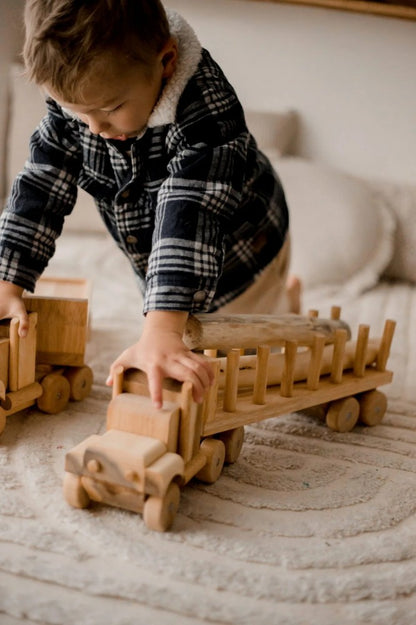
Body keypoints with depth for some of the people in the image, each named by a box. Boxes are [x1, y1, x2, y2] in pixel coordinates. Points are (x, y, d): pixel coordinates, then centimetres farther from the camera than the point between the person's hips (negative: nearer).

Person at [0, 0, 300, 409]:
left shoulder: (208, 114, -41)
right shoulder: (74, 99, -23)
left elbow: (190, 217, -51)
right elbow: (40, 187, -18)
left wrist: (162, 332, -59)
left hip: (239, 259, -5)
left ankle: (284, 297, 42)